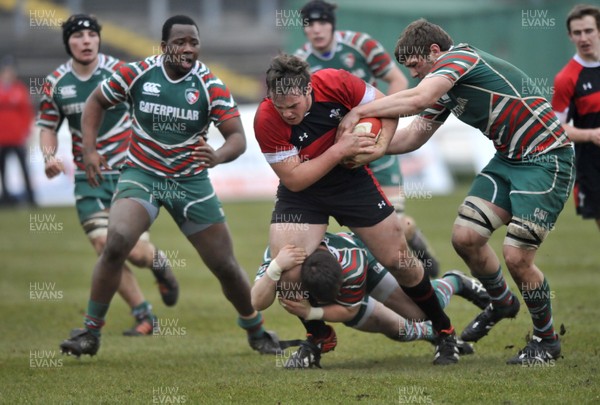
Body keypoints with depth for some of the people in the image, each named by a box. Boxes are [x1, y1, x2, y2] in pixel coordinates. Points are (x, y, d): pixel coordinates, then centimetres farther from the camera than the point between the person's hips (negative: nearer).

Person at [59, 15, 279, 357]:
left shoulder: (210, 85, -11)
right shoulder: (136, 74, -9)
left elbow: (238, 137, -15)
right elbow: (97, 102, 8)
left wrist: (218, 156, -38)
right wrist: (89, 149, -4)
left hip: (191, 181, 1)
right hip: (141, 174, -1)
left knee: (226, 267, 3)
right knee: (116, 244, -26)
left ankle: (256, 330, 30)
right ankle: (91, 332, -14)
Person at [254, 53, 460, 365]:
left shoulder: (335, 83, -24)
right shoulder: (266, 121, -27)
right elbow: (294, 180, -24)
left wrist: (381, 144, -22)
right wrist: (340, 150, -31)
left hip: (353, 182, 1)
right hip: (301, 192, -1)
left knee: (399, 262, 3)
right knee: (286, 272, -18)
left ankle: (443, 331, 25)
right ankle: (318, 337, 10)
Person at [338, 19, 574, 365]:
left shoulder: (460, 56, -17)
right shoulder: (446, 90, 11)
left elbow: (416, 99, -33)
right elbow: (414, 136, 17)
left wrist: (359, 112, -27)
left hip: (546, 159, -9)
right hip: (508, 160, 9)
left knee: (516, 255, -12)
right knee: (466, 237, 0)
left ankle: (547, 339, 9)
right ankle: (502, 303, 27)